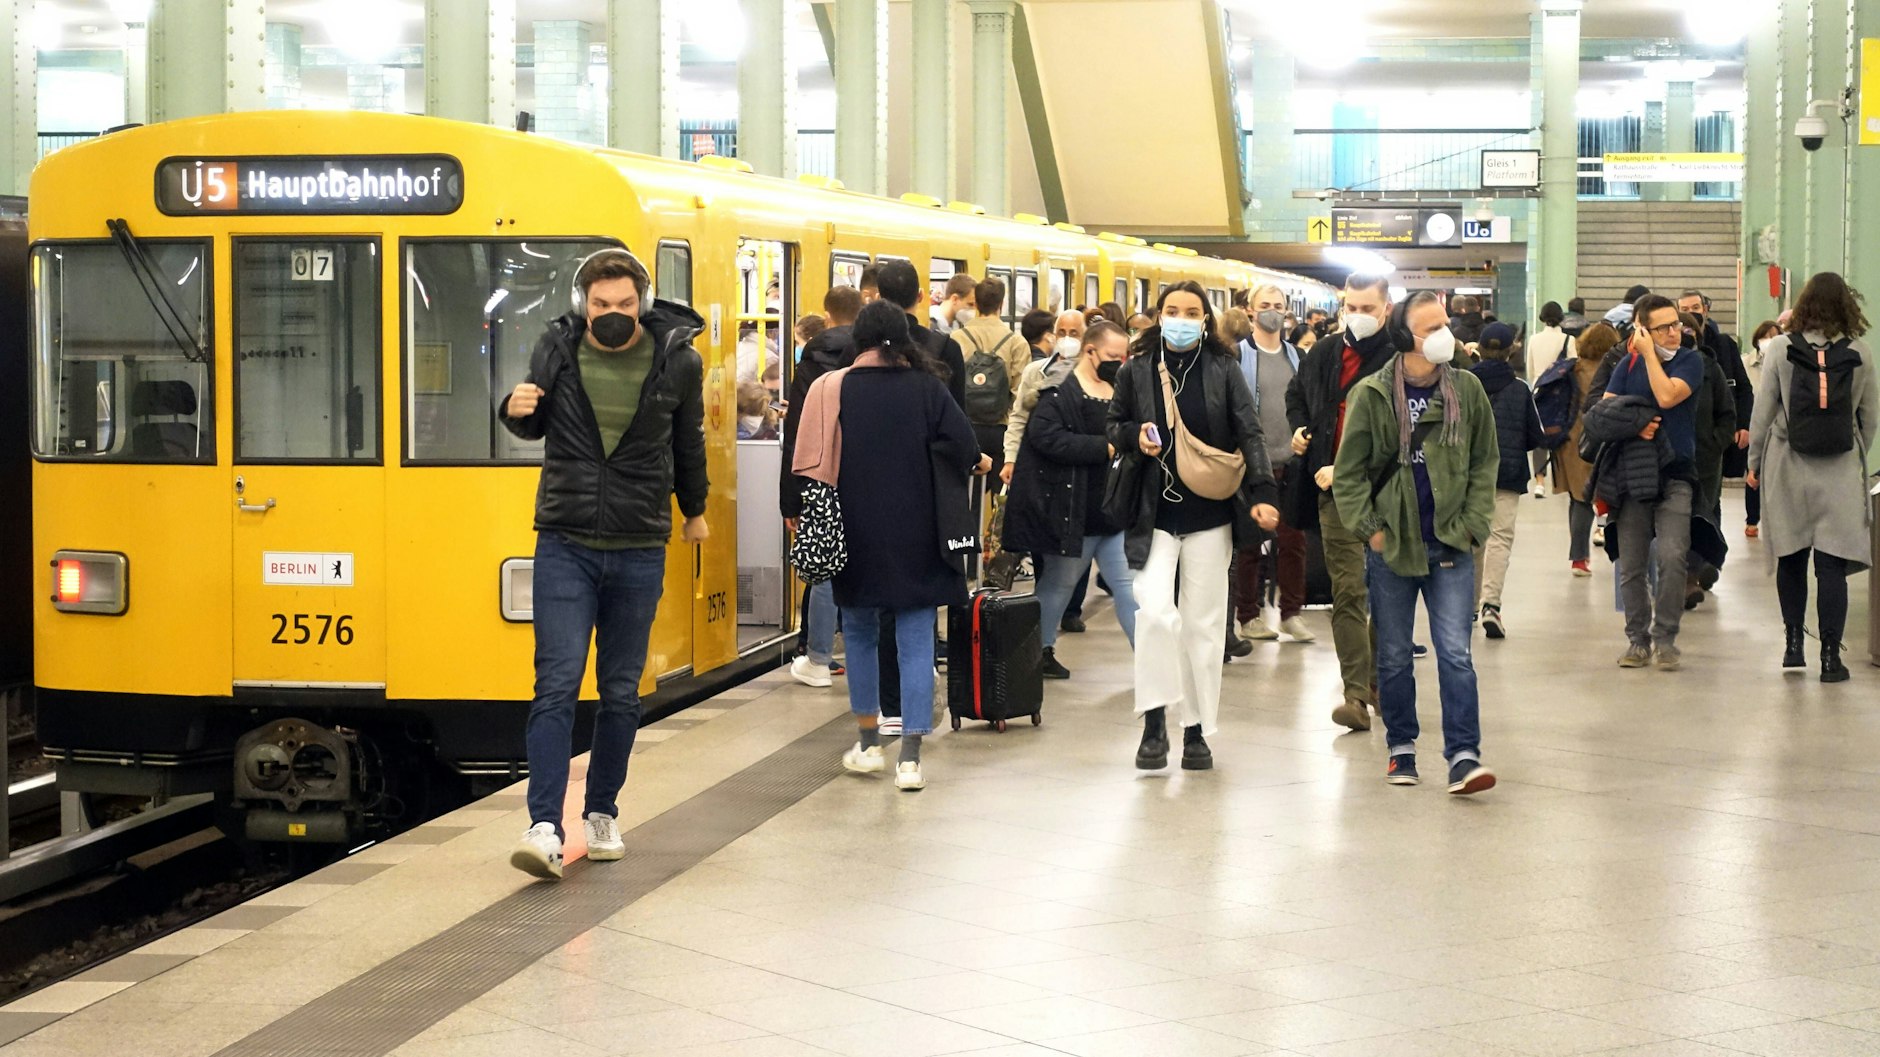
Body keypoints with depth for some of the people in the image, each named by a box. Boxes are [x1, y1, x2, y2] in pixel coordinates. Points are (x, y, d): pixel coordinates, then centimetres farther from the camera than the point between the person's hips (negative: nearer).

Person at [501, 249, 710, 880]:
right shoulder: (557, 351, -2)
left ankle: (602, 813, 23)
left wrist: (694, 511, 29)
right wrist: (517, 411, -9)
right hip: (565, 544, -1)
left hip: (639, 551, 1)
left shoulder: (676, 361, -2)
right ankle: (544, 827, -14)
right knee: (557, 682, -10)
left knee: (621, 691, 8)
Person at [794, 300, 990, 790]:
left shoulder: (833, 389, -6)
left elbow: (813, 466, -9)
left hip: (857, 534, 0)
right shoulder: (927, 387, -5)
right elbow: (962, 447, -9)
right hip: (917, 538, 0)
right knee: (916, 643, 3)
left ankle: (868, 744, 24)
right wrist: (978, 462, 12)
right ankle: (910, 758, -2)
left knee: (861, 634, 18)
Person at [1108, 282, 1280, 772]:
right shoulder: (1136, 370, 3)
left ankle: (1196, 730, 15)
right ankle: (1154, 723, -4)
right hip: (1154, 512, 0)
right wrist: (1135, 436, -9)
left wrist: (1261, 494, -14)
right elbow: (1114, 426, 14)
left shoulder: (1223, 370, 1)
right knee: (1154, 612, -16)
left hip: (1209, 513, 0)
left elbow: (1249, 433, -2)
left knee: (1203, 623, 5)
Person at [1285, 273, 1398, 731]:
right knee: (1347, 591, -2)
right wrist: (1299, 428, 14)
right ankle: (1356, 692, -4)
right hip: (1335, 492, 4)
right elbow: (1296, 394, 31)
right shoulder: (1323, 354, 9)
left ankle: (1379, 677, 27)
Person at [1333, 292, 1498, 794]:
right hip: (1391, 547, 0)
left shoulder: (1466, 390, 1)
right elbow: (1349, 473, 0)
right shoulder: (1371, 395, -5)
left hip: (1451, 547, 0)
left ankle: (1464, 754, -8)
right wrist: (1369, 528, -5)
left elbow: (1485, 462, 8)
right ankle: (1401, 747, 23)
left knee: (1455, 652, -7)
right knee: (1394, 656, 10)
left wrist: (1471, 523, 0)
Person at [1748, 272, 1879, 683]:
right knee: (1832, 563, -1)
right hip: (1841, 471, 0)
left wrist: (1754, 461, 8)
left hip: (1788, 465, 0)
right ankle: (1830, 655, -4)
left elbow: (1763, 410, -2)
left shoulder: (1780, 350, -4)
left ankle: (1793, 643, 17)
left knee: (1791, 557, 13)